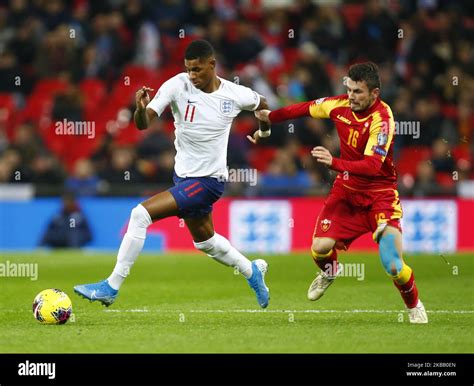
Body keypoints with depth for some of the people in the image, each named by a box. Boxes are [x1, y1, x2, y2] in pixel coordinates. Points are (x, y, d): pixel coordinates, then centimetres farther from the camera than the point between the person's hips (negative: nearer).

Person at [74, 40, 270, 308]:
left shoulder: (236, 95, -12)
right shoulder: (178, 86, -11)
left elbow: (262, 105, 12)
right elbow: (144, 123, -21)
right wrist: (141, 108, -41)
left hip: (209, 180, -5)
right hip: (184, 176, 5)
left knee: (141, 215, -19)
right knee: (205, 241, 24)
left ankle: (111, 288, -12)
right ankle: (253, 271, 50)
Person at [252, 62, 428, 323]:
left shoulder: (382, 118, -25)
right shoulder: (339, 105, -8)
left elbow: (372, 165, -34)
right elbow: (305, 108, 12)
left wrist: (334, 162, -46)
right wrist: (269, 118, 21)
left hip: (379, 193, -5)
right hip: (346, 188, 5)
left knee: (393, 267, -16)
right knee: (320, 248, -10)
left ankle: (414, 306, 16)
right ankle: (329, 272, 29)